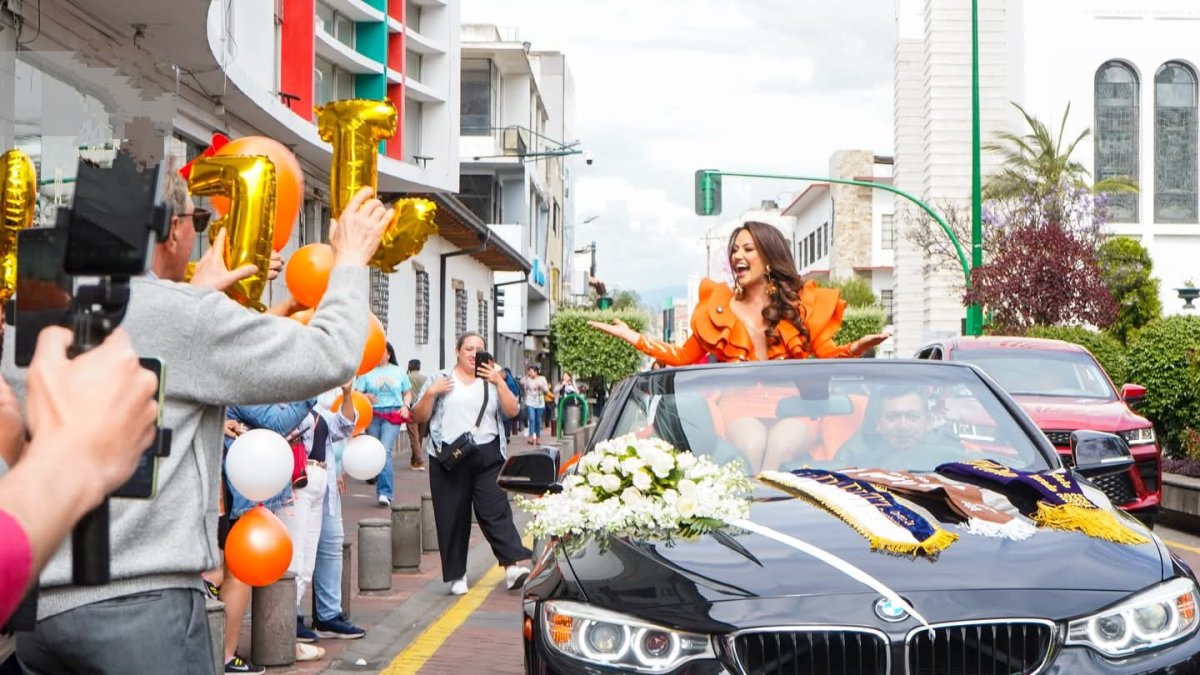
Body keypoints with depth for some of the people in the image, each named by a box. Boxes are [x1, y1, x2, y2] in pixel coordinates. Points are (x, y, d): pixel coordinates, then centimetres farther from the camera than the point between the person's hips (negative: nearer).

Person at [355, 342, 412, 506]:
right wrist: (366, 397, -21)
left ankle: (385, 493, -19)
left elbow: (408, 392, 19)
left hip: (393, 415, -1)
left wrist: (405, 406, 1)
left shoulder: (398, 372, 11)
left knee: (386, 451, -15)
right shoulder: (367, 372, 6)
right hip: (373, 414, 1)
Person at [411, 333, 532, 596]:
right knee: (452, 517, 0)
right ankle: (456, 575, 5)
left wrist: (498, 382, -7)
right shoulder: (440, 379, 11)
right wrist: (430, 393, -8)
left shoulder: (492, 380, 14)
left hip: (487, 457, 1)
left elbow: (512, 411, 3)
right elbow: (419, 417, 8)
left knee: (496, 510, -6)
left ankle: (513, 565, -11)